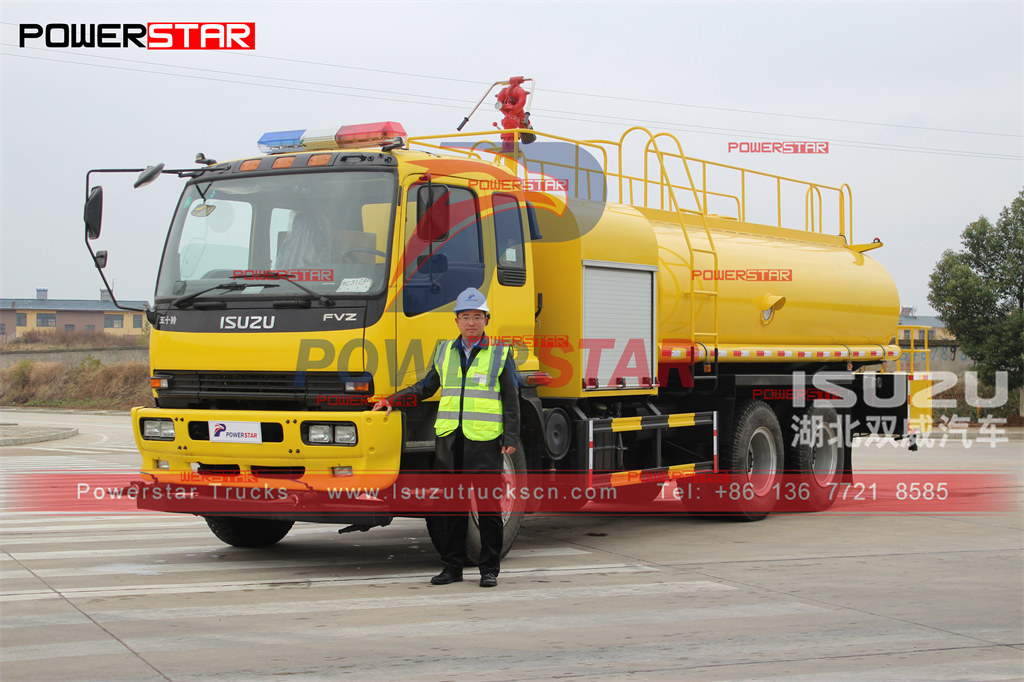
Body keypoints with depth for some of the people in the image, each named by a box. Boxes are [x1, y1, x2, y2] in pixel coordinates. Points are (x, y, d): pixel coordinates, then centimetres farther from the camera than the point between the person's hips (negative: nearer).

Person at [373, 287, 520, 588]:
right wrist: (393, 400, 13)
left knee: (488, 506, -1)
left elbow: (511, 402, 3)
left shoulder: (500, 354, 4)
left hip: (485, 441, -3)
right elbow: (427, 386, 23)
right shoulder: (445, 351, 13)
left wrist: (511, 439, -5)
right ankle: (452, 567, 14)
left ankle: (489, 569, 7)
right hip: (449, 439, 3)